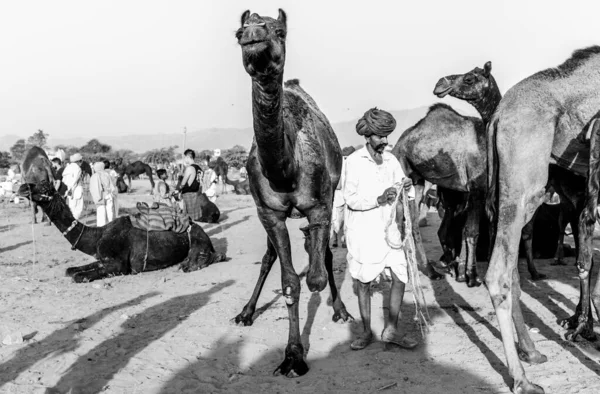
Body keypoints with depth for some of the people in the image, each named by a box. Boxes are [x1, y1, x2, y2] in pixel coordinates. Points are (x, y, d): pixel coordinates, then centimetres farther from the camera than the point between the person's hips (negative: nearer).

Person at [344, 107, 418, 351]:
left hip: (387, 229, 4)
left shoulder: (391, 160, 6)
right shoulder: (354, 161, -7)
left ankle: (391, 330, 13)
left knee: (400, 277, -1)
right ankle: (366, 332, 20)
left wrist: (407, 187, -15)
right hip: (362, 231, -4)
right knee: (363, 283, 7)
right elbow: (350, 198, -12)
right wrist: (379, 199, -25)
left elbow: (405, 194, 9)